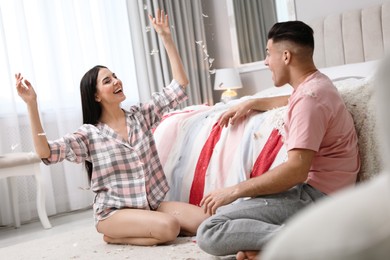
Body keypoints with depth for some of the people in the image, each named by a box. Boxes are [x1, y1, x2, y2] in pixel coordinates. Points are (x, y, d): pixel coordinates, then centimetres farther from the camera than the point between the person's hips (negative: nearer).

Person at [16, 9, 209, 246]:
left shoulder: (141, 115, 5)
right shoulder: (90, 134, -6)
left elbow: (180, 84, 2)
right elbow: (46, 152, -20)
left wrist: (166, 38, -3)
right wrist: (32, 103, -28)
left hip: (153, 204, 5)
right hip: (114, 212, -4)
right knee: (168, 227, -31)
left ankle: (147, 228, 3)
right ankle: (115, 234, -4)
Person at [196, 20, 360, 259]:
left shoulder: (309, 97, -19)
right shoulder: (315, 83, 14)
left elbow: (297, 170, -27)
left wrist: (235, 190, -20)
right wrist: (250, 104, 34)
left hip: (315, 196, -11)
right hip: (317, 189, 11)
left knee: (208, 232, -20)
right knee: (222, 211, 20)